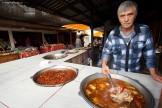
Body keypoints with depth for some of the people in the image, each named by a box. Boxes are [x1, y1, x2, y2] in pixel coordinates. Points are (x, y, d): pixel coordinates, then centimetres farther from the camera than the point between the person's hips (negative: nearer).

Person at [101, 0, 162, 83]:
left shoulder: (145, 31, -10)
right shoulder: (112, 34, -13)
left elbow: (149, 54, -3)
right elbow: (106, 51, -7)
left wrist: (154, 74, -7)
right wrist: (104, 64, -24)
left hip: (135, 73, 1)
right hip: (116, 72, 0)